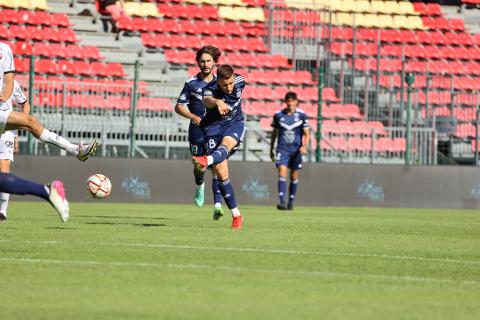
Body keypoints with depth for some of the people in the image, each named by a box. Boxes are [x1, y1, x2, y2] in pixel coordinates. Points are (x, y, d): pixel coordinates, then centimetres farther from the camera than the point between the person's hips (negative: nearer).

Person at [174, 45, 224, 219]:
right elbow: (179, 106, 4)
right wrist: (193, 117, -12)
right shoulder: (191, 83, 1)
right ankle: (199, 185, 44)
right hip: (197, 131, 0)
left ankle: (217, 205, -18)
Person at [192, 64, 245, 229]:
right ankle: (236, 215, -2)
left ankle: (206, 161, -69)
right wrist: (217, 102, -69)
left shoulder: (240, 81, -9)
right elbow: (206, 100, -46)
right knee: (220, 171, -10)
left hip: (235, 124, 1)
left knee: (226, 144, -35)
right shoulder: (210, 89, -21)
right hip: (214, 126, -1)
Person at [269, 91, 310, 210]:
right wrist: (271, 149, 16)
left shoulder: (302, 116, -1)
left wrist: (304, 146, -17)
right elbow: (274, 133, 13)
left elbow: (306, 134, 1)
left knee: (294, 177, 9)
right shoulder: (278, 115, 3)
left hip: (296, 150, 0)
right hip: (282, 150, 0)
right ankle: (281, 202, -23)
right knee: (282, 173, -16)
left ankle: (291, 202, 21)